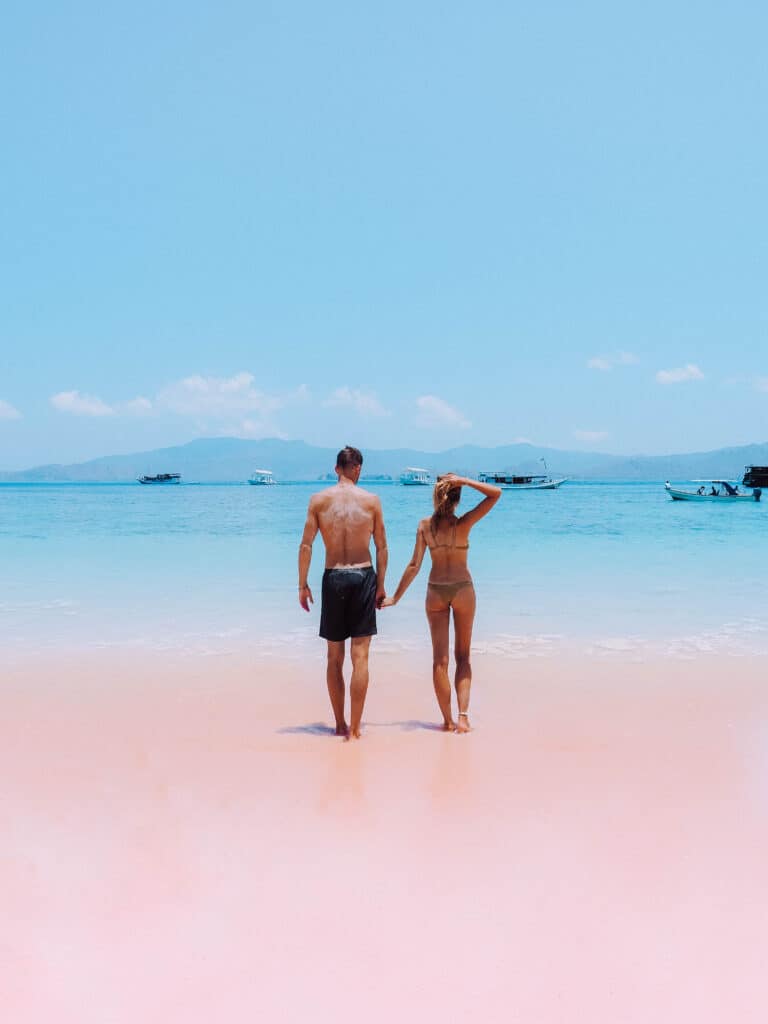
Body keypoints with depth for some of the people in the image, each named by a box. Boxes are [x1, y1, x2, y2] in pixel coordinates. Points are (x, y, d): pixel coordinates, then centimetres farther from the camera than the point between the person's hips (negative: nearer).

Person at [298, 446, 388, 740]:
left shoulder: (319, 500, 1)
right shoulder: (371, 500, 0)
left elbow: (306, 544, -2)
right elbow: (381, 547, 2)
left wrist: (303, 585, 4)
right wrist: (381, 586, 9)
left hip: (333, 578, 1)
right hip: (363, 576, -1)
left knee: (334, 657, 13)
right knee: (360, 656, 1)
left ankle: (340, 724, 20)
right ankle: (354, 728, -1)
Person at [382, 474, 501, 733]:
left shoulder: (425, 525, -7)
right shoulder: (464, 524, -12)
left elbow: (414, 565, -8)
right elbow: (495, 493, -14)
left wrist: (395, 597, -1)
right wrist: (464, 481, -18)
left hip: (435, 591, 1)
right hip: (462, 588, -1)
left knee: (440, 658, 7)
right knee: (463, 656, 11)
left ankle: (448, 720, 7)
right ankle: (463, 715, -4)